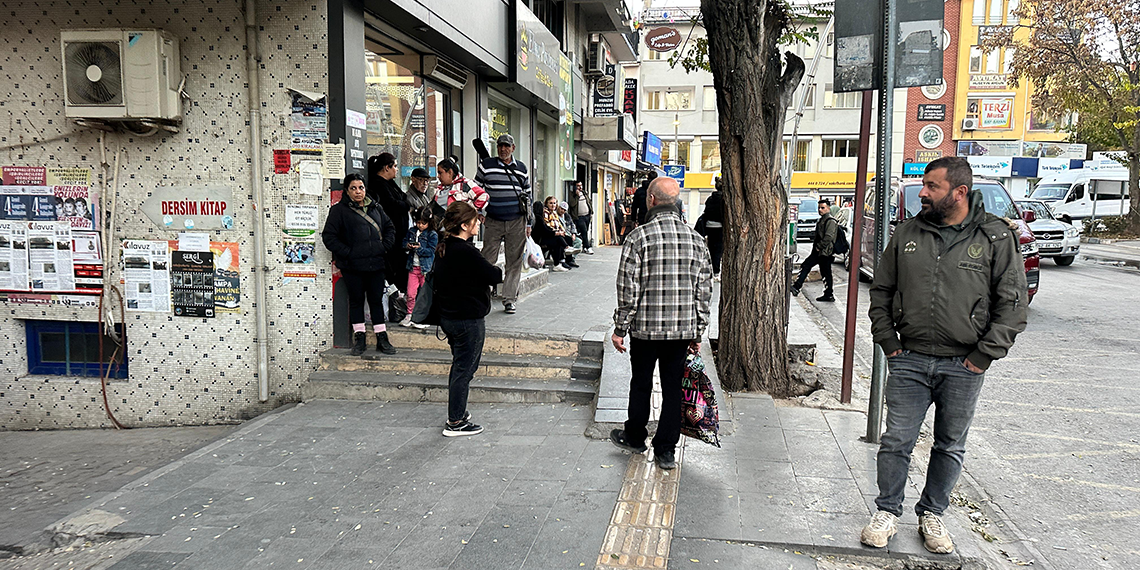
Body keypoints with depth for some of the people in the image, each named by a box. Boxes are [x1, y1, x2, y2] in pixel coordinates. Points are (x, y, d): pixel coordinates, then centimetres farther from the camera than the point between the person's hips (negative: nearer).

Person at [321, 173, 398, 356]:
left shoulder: (375, 208, 12)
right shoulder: (339, 210, -2)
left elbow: (390, 228, 21)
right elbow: (328, 236, -6)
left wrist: (384, 247, 6)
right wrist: (347, 253, -12)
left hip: (376, 265, 3)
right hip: (353, 266, -3)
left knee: (376, 300, 8)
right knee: (356, 300, 6)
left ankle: (382, 338, 13)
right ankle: (358, 338, 16)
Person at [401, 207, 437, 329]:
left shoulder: (432, 235, -6)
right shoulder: (412, 232, 9)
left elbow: (431, 251, -10)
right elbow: (404, 242, 13)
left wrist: (419, 248, -23)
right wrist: (407, 245, -10)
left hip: (426, 268, -4)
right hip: (413, 267, 4)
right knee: (410, 293, 6)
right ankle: (409, 316, 19)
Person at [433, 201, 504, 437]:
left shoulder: (443, 249, 6)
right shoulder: (466, 252, -22)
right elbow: (494, 276, -18)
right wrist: (499, 271, 4)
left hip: (448, 317, 9)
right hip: (468, 320, -9)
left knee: (459, 366, 20)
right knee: (464, 369, 0)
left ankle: (457, 413, 30)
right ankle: (455, 423, 7)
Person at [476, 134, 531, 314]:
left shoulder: (521, 168, 11)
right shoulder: (486, 165, 4)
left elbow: (527, 195, 16)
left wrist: (528, 222, 14)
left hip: (517, 221, 2)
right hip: (493, 221, -2)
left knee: (514, 262, 2)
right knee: (487, 261, -3)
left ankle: (509, 299, 9)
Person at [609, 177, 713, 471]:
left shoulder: (639, 236, -11)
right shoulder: (696, 238, 2)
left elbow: (628, 289, -12)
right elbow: (704, 290, 4)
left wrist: (620, 328, -3)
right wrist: (698, 332, 12)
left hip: (646, 326, -3)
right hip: (683, 329, 3)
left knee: (641, 383, 15)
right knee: (673, 388, 11)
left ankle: (635, 438, 34)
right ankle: (666, 451, 17)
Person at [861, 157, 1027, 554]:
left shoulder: (997, 237, -4)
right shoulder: (907, 233, 4)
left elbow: (1012, 302, -3)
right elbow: (881, 291, 11)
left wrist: (984, 354, -8)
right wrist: (887, 340, 3)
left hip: (964, 367, -1)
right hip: (909, 360, 1)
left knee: (950, 447, 12)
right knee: (896, 441, 4)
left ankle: (932, 515, 30)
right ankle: (887, 513, 20)